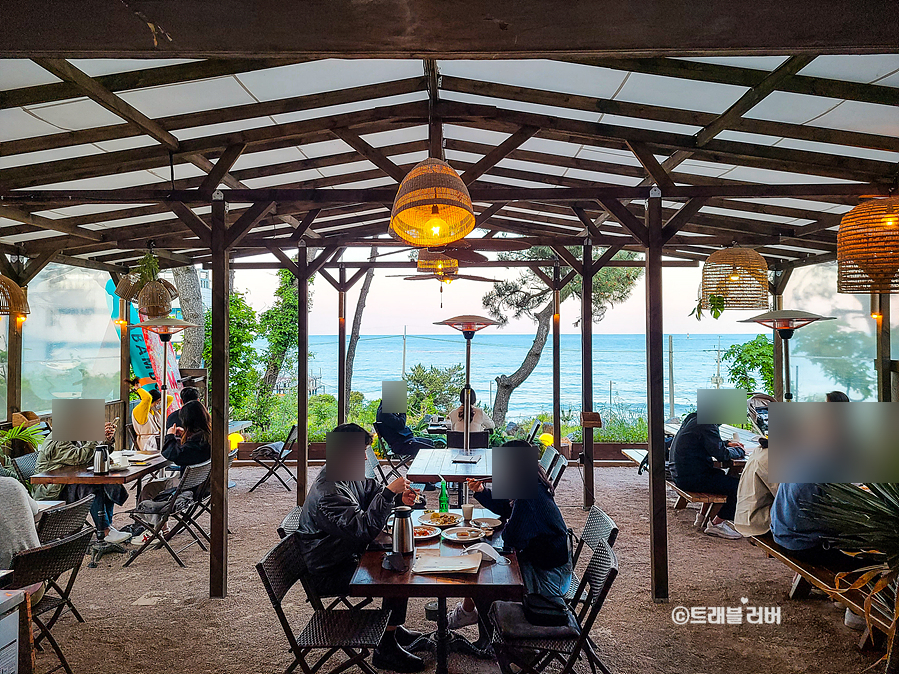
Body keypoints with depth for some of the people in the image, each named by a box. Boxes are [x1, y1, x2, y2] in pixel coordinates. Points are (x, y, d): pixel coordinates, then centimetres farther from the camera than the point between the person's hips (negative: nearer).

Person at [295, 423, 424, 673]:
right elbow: (364, 528, -36)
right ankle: (386, 648, -1)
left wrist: (399, 497, -5)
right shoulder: (328, 493, -30)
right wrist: (389, 493, -33)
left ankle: (393, 627, 23)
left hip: (349, 555, 10)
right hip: (330, 575, -10)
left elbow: (373, 492, 15)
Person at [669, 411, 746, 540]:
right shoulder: (707, 425, -17)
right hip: (692, 478, -11)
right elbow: (721, 454, -17)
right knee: (739, 485, -12)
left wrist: (726, 443, 20)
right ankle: (716, 524, -1)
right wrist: (739, 451, 2)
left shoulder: (693, 418, 13)